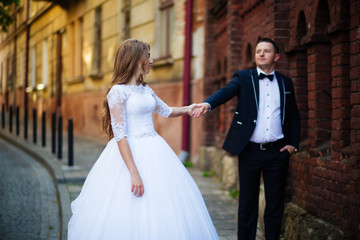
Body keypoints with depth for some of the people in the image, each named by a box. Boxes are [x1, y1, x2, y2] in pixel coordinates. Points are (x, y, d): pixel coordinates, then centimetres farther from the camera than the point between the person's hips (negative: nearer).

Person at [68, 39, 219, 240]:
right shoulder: (118, 91, -11)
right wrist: (134, 172, -21)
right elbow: (120, 135, -16)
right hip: (130, 153, -8)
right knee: (132, 214, -4)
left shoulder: (146, 89, 11)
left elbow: (166, 111, 29)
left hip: (154, 152, 8)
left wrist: (187, 109, 10)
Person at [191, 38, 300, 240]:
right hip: (250, 151, -2)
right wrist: (208, 104, -36)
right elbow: (226, 92, -16)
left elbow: (293, 116, 16)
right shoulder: (243, 78, 3)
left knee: (275, 202, 8)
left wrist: (293, 143, 5)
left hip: (277, 152, 2)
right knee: (248, 202, 6)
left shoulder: (285, 83, 11)